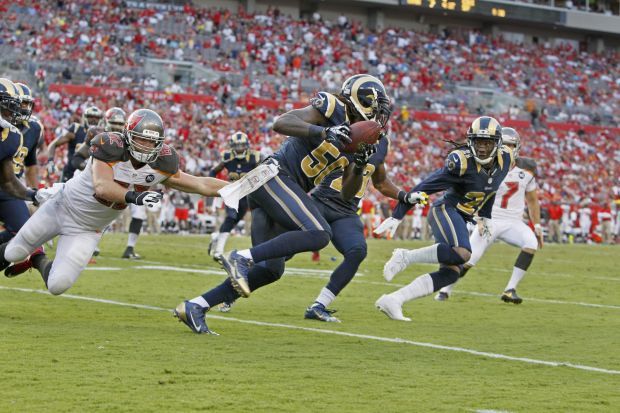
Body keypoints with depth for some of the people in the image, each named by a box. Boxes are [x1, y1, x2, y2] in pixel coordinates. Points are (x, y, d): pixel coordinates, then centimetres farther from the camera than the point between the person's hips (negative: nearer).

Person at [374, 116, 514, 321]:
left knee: (450, 273, -3)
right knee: (462, 254, -33)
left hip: (461, 219, 8)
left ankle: (392, 301, -3)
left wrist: (485, 217, 25)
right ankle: (406, 257, -20)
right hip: (445, 209, -8)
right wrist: (397, 216, -20)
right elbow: (424, 187, -19)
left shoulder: (505, 159, -1)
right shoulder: (461, 161, -21)